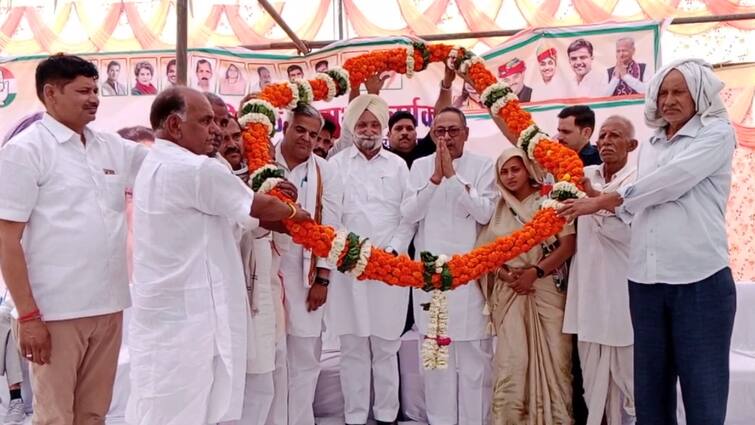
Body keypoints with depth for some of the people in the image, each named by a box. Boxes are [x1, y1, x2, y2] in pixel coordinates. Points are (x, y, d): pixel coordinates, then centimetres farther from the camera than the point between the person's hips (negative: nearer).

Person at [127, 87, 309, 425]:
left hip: (166, 316, 10)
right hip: (185, 318, -10)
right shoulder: (194, 169, -18)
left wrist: (274, 215, 11)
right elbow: (258, 207, -7)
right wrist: (294, 212, 11)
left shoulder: (154, 166, 13)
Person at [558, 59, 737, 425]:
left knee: (703, 389, 3)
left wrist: (602, 201, -8)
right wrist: (601, 201, 0)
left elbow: (668, 184, -14)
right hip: (645, 279, 6)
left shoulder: (717, 133, -1)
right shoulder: (650, 147, 17)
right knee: (649, 387, 12)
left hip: (700, 280, -5)